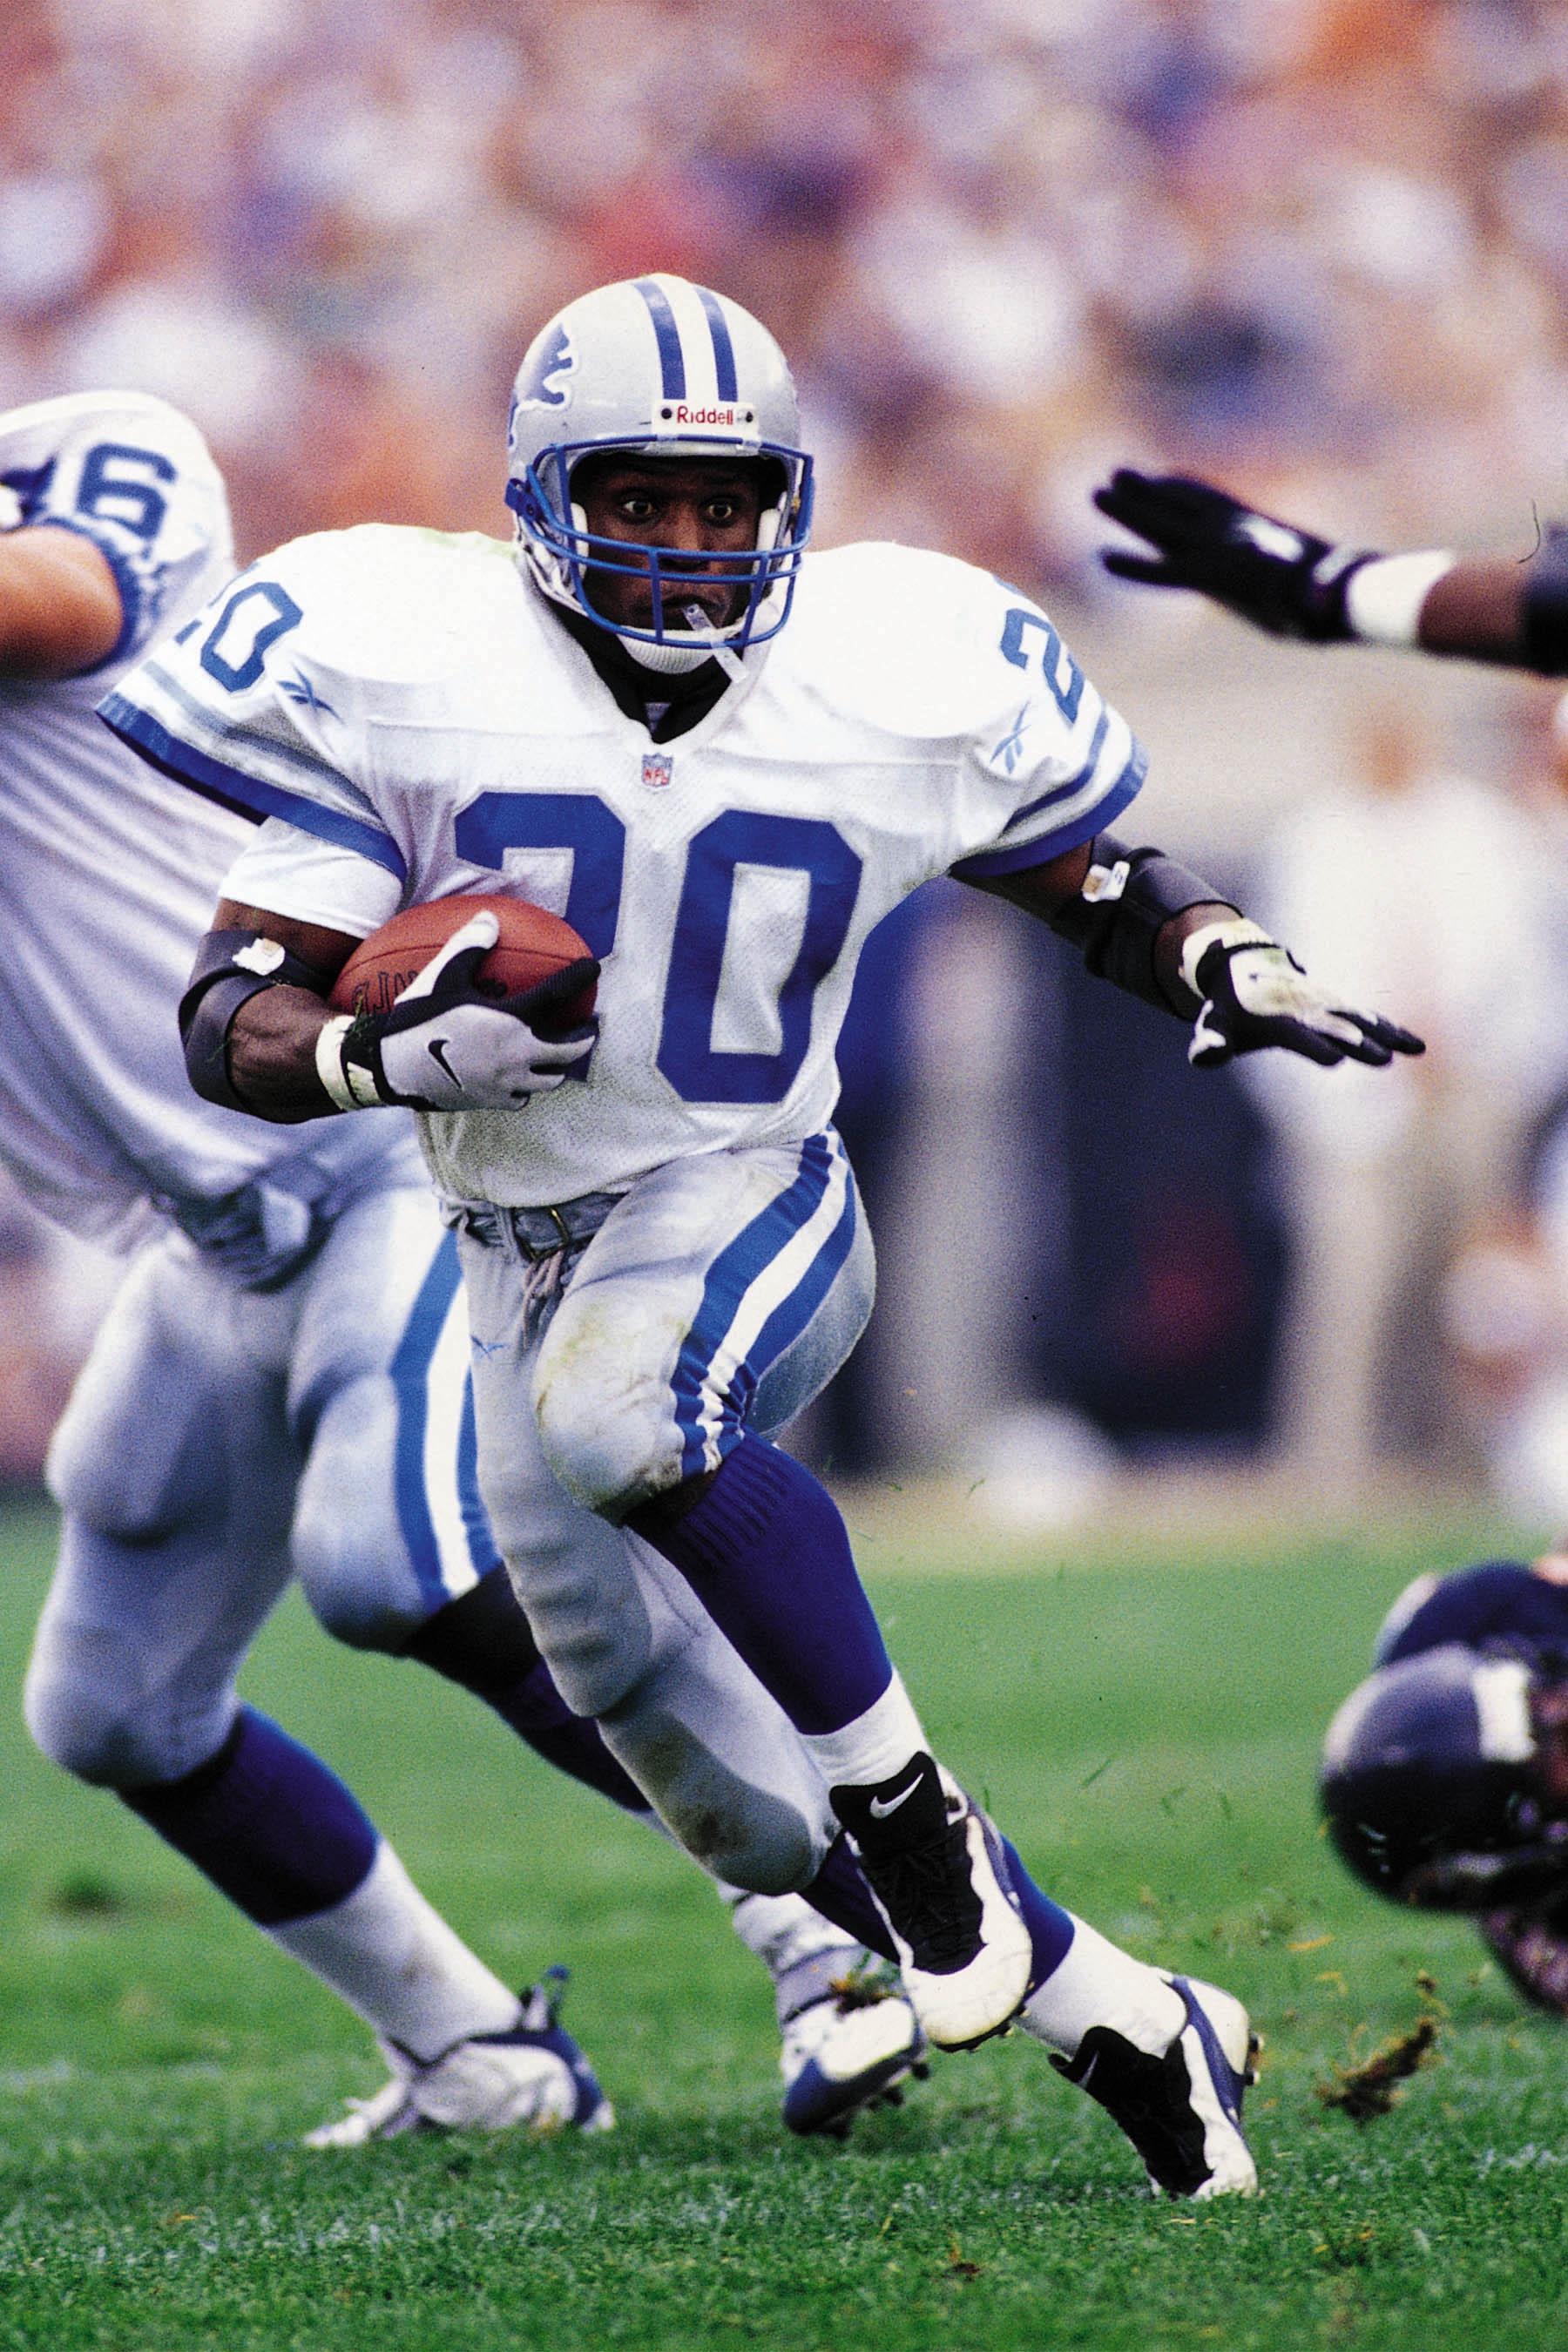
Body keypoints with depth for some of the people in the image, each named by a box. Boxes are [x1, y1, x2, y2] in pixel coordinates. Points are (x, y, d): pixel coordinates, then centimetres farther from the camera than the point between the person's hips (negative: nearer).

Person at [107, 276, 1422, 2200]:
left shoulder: (894, 684, -7)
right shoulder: (414, 679, -11)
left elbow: (1098, 879, 11)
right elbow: (232, 1027, -12)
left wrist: (1224, 968, -10)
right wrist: (389, 1049, -33)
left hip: (754, 1202, -2)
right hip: (524, 1256, 2)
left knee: (620, 1406, -39)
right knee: (748, 1819, 3)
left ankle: (911, 1804, -24)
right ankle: (1127, 2025, 21)